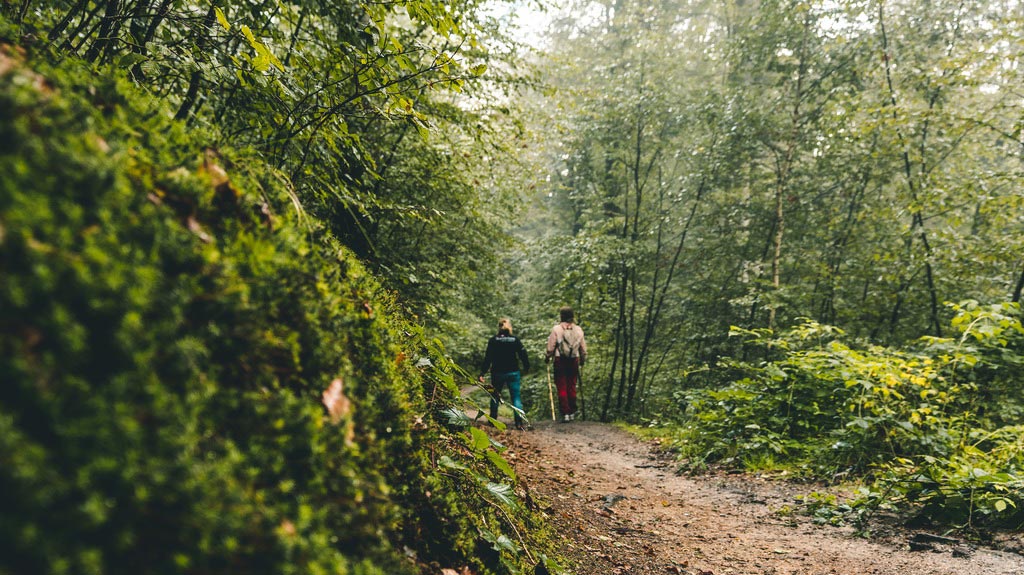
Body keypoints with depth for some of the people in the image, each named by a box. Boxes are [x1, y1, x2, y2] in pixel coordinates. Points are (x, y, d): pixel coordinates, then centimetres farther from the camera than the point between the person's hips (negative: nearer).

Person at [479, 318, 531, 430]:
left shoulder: (493, 341, -4)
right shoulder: (515, 340, -3)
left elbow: (487, 358, -7)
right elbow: (523, 355, -1)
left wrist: (482, 373, -5)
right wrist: (526, 367, 15)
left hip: (497, 373, 0)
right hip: (513, 373, 0)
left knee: (495, 396, 16)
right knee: (516, 397, 3)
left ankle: (493, 421, 20)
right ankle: (519, 423, -7)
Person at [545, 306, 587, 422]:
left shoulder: (556, 329, -6)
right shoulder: (578, 330, 4)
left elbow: (551, 347, -4)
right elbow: (583, 348, 10)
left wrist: (547, 357, 13)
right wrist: (583, 360, 25)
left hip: (560, 360, -3)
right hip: (574, 361, 3)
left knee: (562, 388, 1)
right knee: (572, 387, 12)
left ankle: (565, 413, -3)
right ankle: (572, 413, 18)